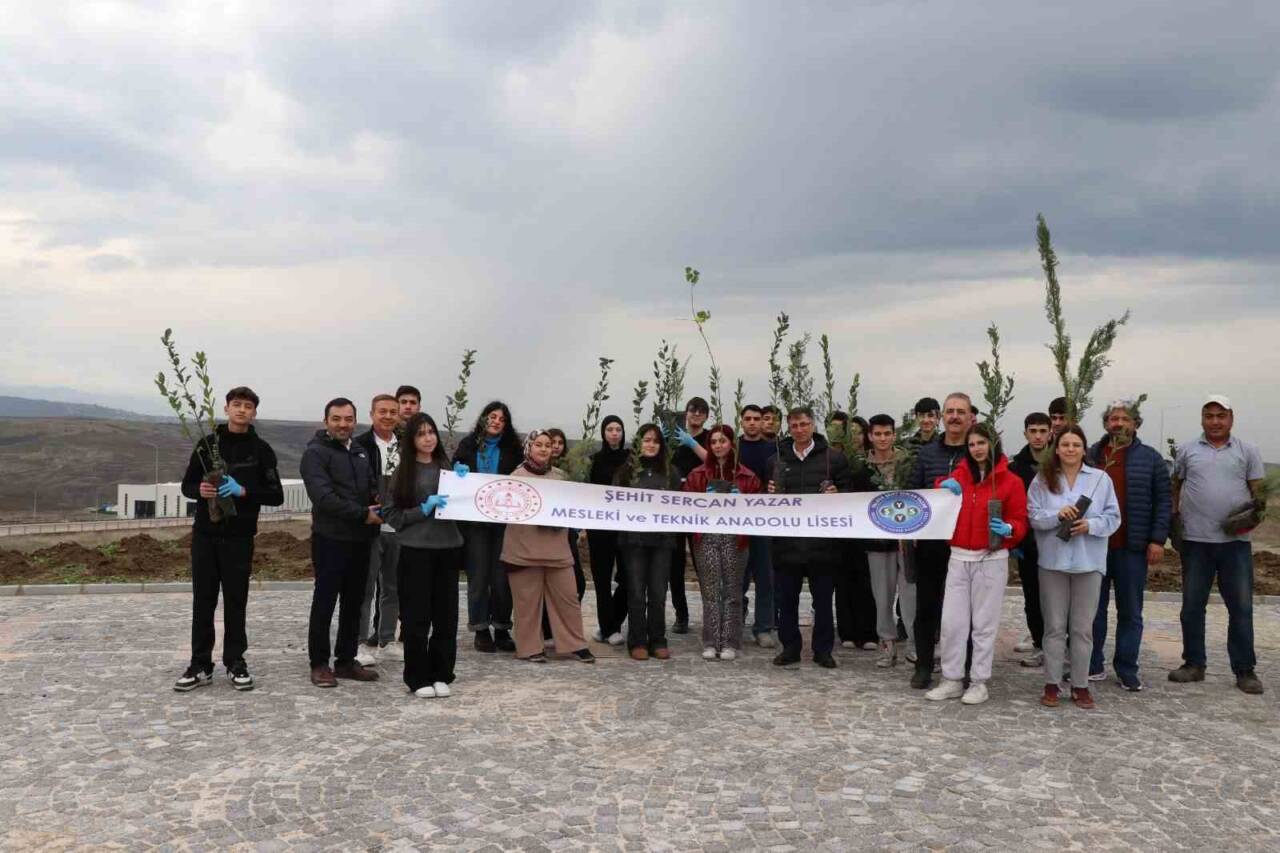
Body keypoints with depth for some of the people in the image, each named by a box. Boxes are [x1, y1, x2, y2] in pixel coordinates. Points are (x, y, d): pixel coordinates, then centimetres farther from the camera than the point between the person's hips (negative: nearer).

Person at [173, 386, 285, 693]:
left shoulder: (261, 449, 1)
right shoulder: (208, 443, 6)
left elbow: (276, 495, -3)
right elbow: (187, 485, 10)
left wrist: (243, 491, -18)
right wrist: (200, 490, -13)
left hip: (239, 537, -2)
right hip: (204, 534, 2)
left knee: (236, 601, 4)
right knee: (203, 601, 5)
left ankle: (235, 662, 15)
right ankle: (200, 665, 13)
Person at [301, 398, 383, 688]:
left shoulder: (360, 452, 16)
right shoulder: (316, 452, -8)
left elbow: (372, 488, 21)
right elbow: (323, 496, -19)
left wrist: (380, 507, -2)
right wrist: (362, 514, -19)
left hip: (360, 539, 7)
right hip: (330, 539, -7)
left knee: (354, 602, 12)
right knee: (324, 602, 1)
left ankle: (346, 660, 21)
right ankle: (319, 663, 10)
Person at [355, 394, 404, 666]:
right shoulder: (360, 445, -6)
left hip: (399, 528, 5)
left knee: (393, 587, 12)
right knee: (366, 587, 2)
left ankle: (387, 641, 22)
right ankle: (362, 643, 10)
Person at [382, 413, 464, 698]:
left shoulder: (447, 467, 12)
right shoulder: (403, 472, 0)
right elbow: (392, 515, -3)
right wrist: (423, 509, -15)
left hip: (448, 548, 3)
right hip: (415, 551, -3)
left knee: (446, 614, 5)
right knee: (416, 617, -1)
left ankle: (441, 675, 15)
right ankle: (418, 678, 10)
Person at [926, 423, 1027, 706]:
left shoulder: (1010, 481, -3)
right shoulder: (958, 476, 7)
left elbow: (1020, 522, -2)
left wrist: (1008, 529, -24)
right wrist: (942, 486, -2)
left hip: (991, 560, -3)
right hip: (959, 557, 3)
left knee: (984, 623, 5)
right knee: (952, 621, 2)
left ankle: (979, 682, 14)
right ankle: (952, 680, 11)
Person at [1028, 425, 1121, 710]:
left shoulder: (1101, 479, 2)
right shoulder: (1043, 479, 3)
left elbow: (1113, 518, 1)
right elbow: (1032, 516, -1)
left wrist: (1090, 524, -17)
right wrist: (1057, 515, -18)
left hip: (1088, 563, 0)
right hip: (1053, 561, 0)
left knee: (1083, 627, 5)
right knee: (1054, 626, 5)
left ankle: (1080, 685, 16)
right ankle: (1052, 684, 14)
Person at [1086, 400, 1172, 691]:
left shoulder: (1150, 458, 3)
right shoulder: (1090, 456, 7)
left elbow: (1163, 501, 1)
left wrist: (1157, 540, -6)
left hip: (1132, 549, -1)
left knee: (1130, 612, 6)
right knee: (1093, 609, 6)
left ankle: (1127, 670, 14)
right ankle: (1092, 667, 15)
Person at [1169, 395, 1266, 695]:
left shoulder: (1247, 451, 6)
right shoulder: (1187, 450, 8)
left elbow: (1257, 490, 9)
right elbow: (1176, 486, 15)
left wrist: (1257, 506, -10)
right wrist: (1174, 515, 4)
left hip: (1236, 540, -1)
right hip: (1196, 540, 1)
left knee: (1241, 607, 3)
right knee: (1192, 606, 7)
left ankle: (1245, 670, 12)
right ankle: (1194, 664, 19)